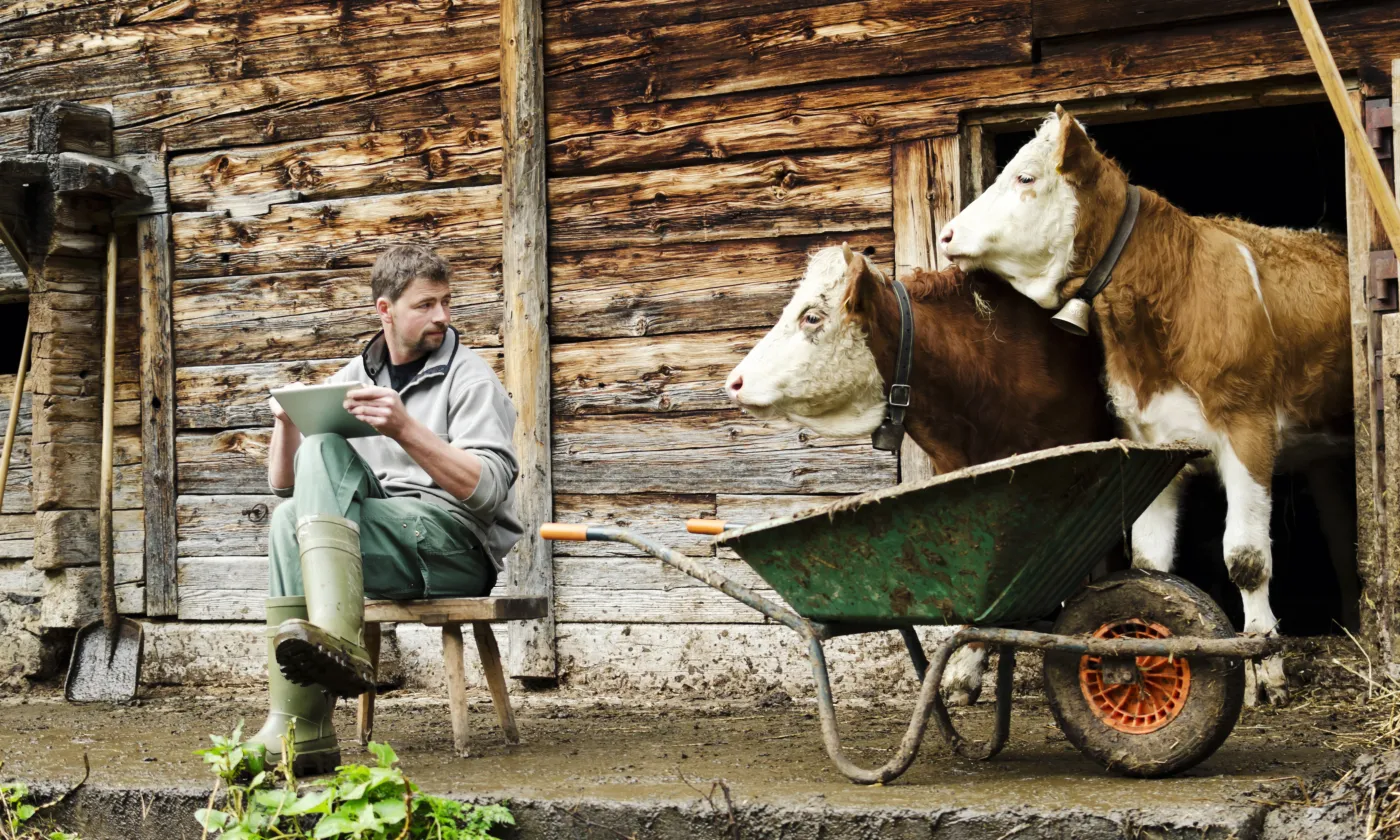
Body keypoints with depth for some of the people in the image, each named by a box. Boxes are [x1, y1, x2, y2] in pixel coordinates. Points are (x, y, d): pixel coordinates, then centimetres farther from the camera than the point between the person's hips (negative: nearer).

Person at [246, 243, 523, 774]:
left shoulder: (469, 379, 2)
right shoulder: (354, 377, 18)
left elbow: (488, 492, -13)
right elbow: (284, 485, 18)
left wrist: (405, 429, -24)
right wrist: (285, 422, -2)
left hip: (460, 547, -5)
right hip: (381, 545, 5)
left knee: (323, 452, -23)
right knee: (288, 520, -27)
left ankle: (335, 639, -43)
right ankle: (296, 730, -32)